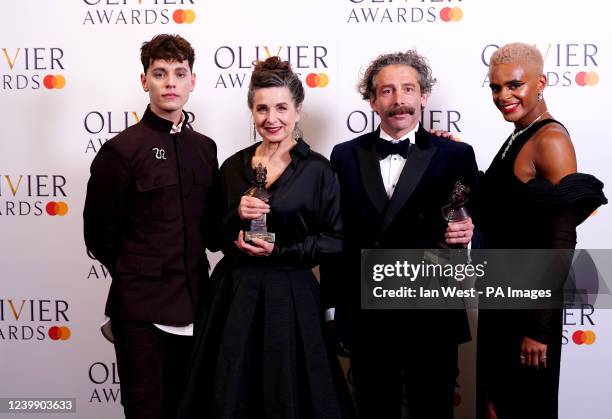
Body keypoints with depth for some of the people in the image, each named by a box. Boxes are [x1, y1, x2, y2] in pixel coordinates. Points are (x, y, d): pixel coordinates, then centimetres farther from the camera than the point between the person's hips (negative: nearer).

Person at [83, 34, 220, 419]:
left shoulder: (205, 148, 8)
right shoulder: (122, 150, -8)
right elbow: (100, 236, -3)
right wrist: (136, 277, 5)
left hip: (193, 302, 5)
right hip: (141, 307, -5)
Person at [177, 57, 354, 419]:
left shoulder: (317, 169, -6)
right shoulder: (234, 167, 6)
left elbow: (335, 240, -6)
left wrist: (280, 251, -13)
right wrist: (237, 216, -11)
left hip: (291, 298, -3)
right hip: (234, 296, 4)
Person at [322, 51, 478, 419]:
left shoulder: (455, 156, -1)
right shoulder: (346, 156, 5)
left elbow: (477, 229, -1)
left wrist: (467, 236, -24)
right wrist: (332, 306, 5)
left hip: (432, 317, -2)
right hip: (364, 318, 2)